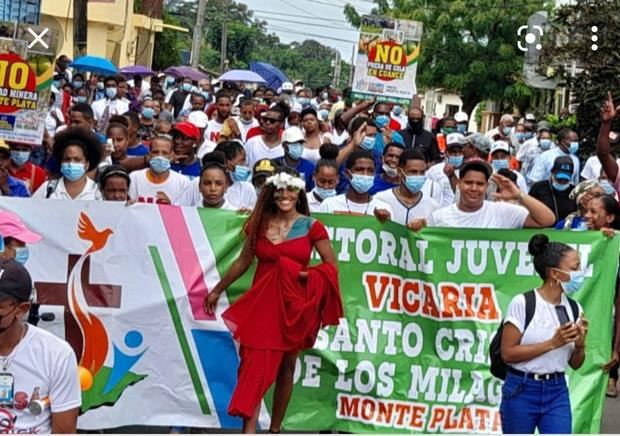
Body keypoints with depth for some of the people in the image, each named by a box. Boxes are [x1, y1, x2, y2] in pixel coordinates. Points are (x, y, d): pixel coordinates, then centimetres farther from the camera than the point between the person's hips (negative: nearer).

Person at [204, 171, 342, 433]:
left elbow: (332, 265, 0)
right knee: (254, 367, -8)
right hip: (261, 302, 1)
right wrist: (218, 290, 17)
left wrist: (310, 274, -18)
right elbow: (243, 262, 13)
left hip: (293, 305, -1)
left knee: (285, 368, 9)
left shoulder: (311, 227, -2)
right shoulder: (260, 224, 5)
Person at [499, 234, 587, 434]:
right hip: (522, 390, -4)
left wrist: (580, 344, -11)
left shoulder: (574, 308, 3)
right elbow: (508, 353, -15)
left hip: (557, 392, 4)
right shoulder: (523, 303, -12)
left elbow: (575, 364, 11)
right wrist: (552, 343, -18)